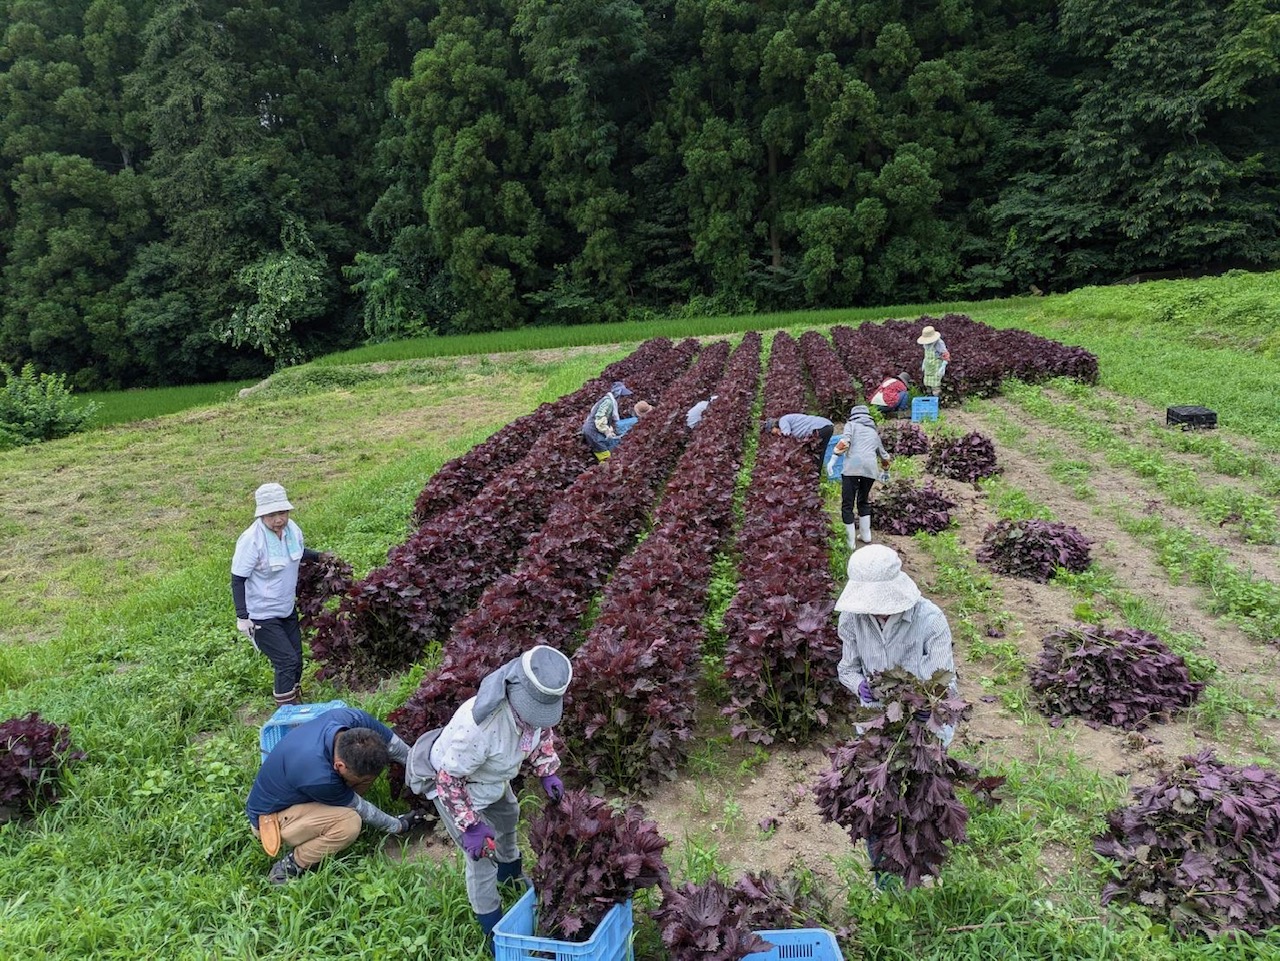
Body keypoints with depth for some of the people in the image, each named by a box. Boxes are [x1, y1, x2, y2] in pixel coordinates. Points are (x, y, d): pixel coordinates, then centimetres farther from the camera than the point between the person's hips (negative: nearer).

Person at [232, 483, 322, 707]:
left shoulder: (292, 529, -7)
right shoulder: (251, 540, -26)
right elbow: (237, 580, -19)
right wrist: (242, 617, -21)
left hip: (287, 609, 7)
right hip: (262, 616, -7)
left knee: (296, 657, 16)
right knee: (287, 661, -8)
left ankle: (296, 704, 36)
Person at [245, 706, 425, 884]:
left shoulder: (352, 718, -27)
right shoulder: (318, 776, -40)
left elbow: (394, 744, -9)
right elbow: (358, 807, -20)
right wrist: (398, 826, -6)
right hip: (271, 818, -7)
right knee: (350, 822, -30)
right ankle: (290, 867, -7)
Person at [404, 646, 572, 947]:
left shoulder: (532, 704, -26)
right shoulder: (478, 725, -47)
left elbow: (542, 734, 0)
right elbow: (449, 778, -33)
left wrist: (548, 772, -8)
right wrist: (470, 826, -30)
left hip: (491, 776, 8)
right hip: (451, 780, -8)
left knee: (509, 814, 29)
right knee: (481, 852, -5)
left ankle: (509, 869, 59)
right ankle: (492, 927, 17)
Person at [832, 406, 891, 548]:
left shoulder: (851, 424, 17)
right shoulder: (874, 431, 30)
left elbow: (844, 441, -5)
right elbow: (883, 454, 43)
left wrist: (833, 457, -9)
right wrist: (885, 469, 61)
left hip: (852, 467, -5)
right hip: (870, 468, 5)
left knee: (847, 505, 1)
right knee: (864, 501, 25)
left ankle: (850, 541, 0)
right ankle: (866, 535, 28)